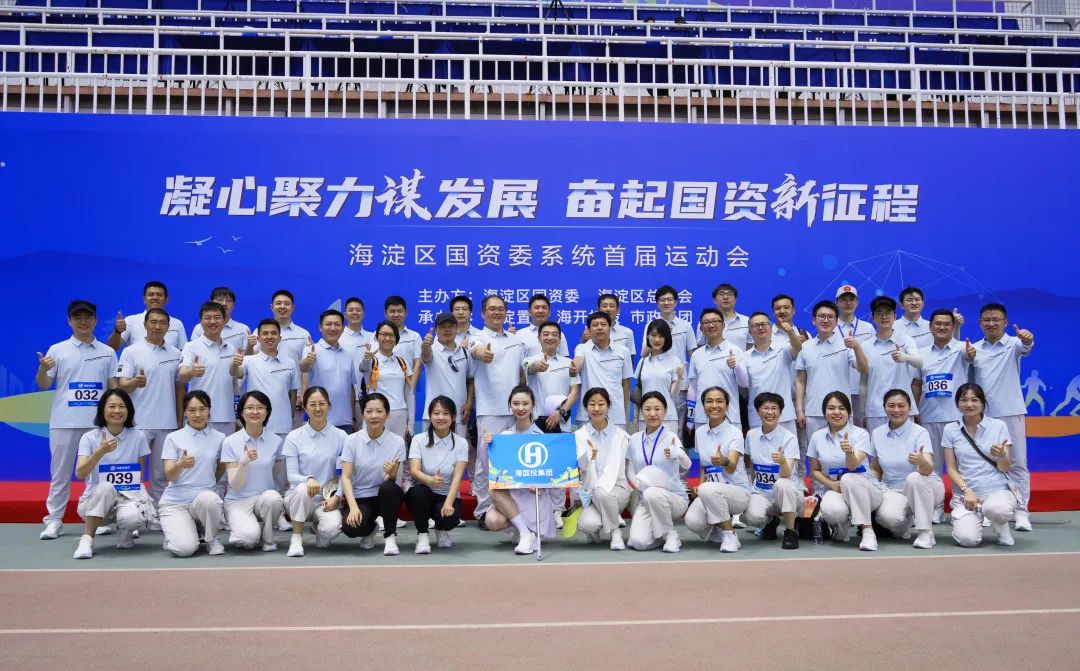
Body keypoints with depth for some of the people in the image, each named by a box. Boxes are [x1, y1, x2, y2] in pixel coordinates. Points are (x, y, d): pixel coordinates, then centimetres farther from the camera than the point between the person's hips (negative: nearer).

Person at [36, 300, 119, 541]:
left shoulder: (107, 353, 8)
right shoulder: (57, 350, 4)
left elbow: (113, 387, 10)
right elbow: (43, 385, 4)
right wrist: (42, 369, -16)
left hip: (98, 423, 1)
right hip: (64, 422, -1)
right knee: (60, 473, 4)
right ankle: (54, 521, 11)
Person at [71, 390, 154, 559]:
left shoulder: (138, 437, 1)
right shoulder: (89, 437, -2)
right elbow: (79, 474, -15)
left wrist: (137, 495, -8)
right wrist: (100, 452, -29)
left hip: (129, 497, 1)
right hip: (95, 503, -1)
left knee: (131, 516, -35)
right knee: (106, 487, -35)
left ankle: (125, 531, 4)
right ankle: (87, 539, -19)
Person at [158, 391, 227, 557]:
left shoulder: (220, 438, 6)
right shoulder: (173, 438, 2)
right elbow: (169, 475, -8)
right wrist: (181, 464, -28)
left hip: (205, 498, 1)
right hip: (175, 502, -1)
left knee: (208, 498, -37)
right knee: (185, 548, -25)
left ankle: (211, 538, -5)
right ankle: (173, 532, 13)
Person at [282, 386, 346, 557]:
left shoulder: (340, 436, 1)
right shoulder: (294, 437, -1)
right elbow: (292, 476, -6)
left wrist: (336, 497, -14)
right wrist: (309, 479, -27)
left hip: (328, 499, 0)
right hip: (299, 497, 0)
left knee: (332, 527, -31)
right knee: (303, 488, -36)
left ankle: (320, 531, 8)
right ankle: (296, 538, -14)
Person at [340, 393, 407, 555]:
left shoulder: (397, 442, -9)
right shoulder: (352, 440, -6)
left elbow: (391, 481, -14)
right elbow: (345, 477, -10)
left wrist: (391, 473, -39)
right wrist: (353, 507, -25)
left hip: (387, 497, 0)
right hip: (361, 497, 1)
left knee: (388, 487, -36)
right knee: (351, 527, -31)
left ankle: (390, 536, -12)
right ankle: (370, 529, 9)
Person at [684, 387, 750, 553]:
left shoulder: (735, 432, -10)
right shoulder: (699, 432, 6)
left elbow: (732, 468, -25)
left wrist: (724, 461, -48)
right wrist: (700, 484, -2)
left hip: (738, 491, -4)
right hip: (710, 492, 4)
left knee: (708, 489, -37)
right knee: (692, 521, -27)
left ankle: (730, 534, -16)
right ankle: (717, 531, 9)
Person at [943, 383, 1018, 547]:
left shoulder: (999, 426, 2)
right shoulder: (950, 430, 5)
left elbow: (1005, 469, -1)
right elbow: (951, 469, 5)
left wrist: (1002, 455, -23)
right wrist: (966, 490, -11)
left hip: (998, 490, -1)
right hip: (965, 493, 1)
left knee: (995, 508, -38)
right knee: (967, 539, -25)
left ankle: (1002, 527, 0)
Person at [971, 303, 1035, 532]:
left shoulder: (1013, 344, -3)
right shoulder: (974, 349, 7)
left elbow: (1025, 347, -26)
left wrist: (1027, 339, -48)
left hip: (1011, 412, -3)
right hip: (982, 415, 3)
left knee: (1017, 463, 2)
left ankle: (1021, 511, 6)